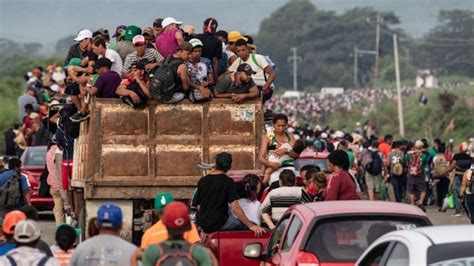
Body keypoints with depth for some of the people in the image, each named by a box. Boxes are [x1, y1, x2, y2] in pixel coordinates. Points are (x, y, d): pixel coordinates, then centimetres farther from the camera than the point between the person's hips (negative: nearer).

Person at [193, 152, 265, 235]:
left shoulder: (202, 181, 5)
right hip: (219, 224, -6)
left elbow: (198, 204, 12)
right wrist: (251, 226, -15)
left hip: (202, 225, 6)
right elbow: (235, 207, -17)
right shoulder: (228, 182, -10)